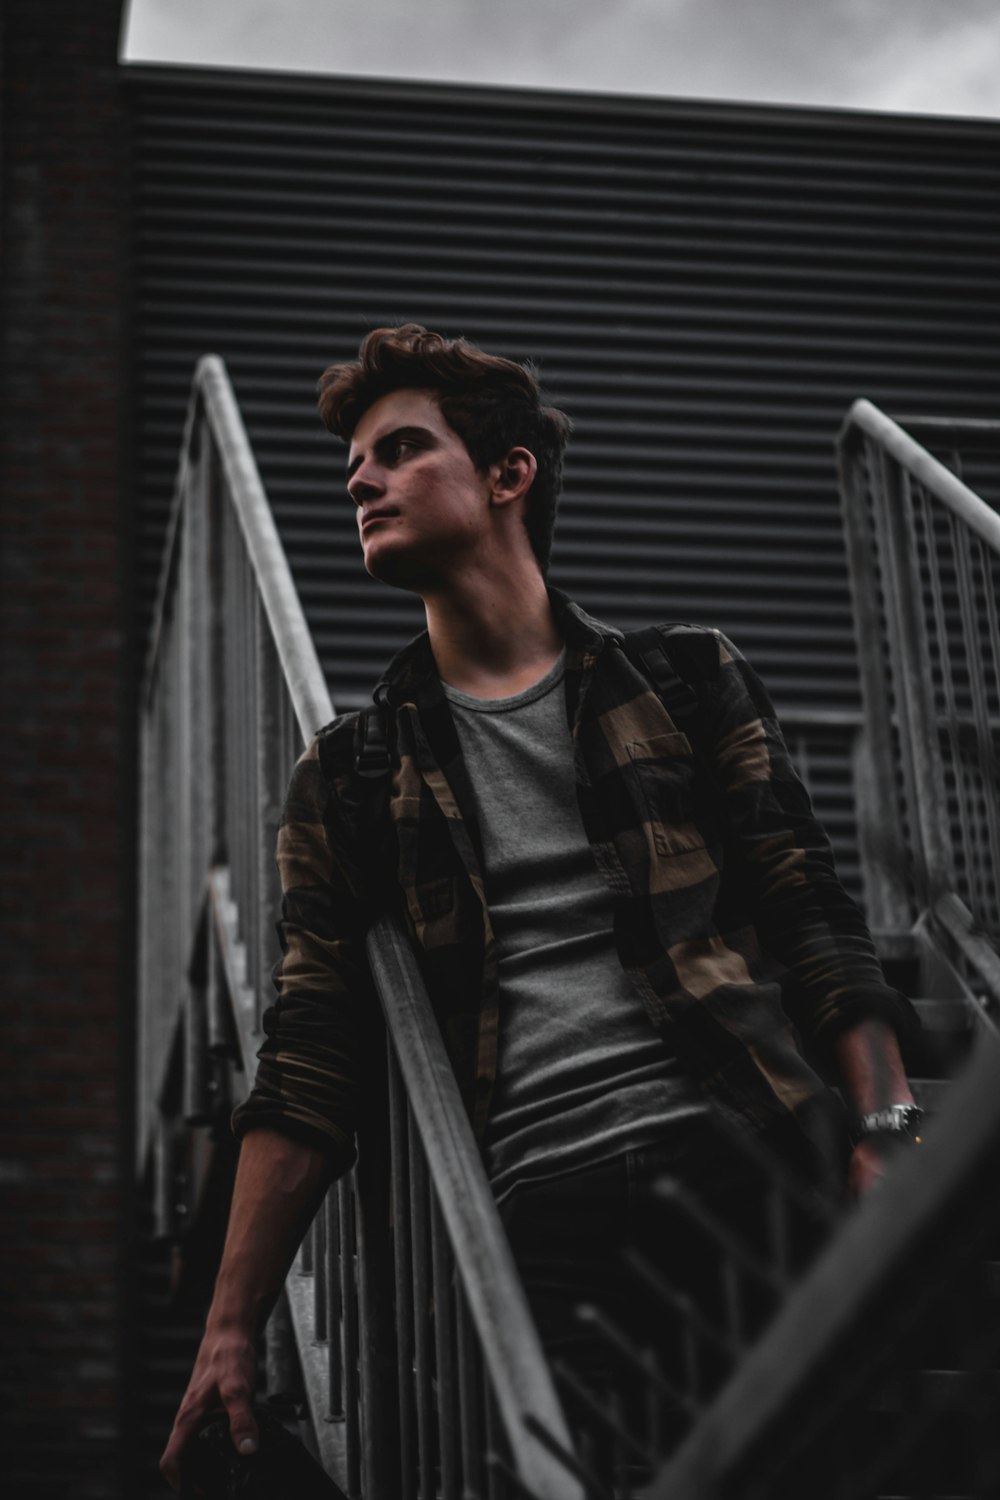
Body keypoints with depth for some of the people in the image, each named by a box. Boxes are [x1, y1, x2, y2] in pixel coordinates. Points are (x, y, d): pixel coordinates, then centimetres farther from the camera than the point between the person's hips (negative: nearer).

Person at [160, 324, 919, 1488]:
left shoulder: (685, 687, 18)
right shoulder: (348, 778, 19)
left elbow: (814, 930, 11)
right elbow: (306, 1072, 13)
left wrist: (888, 1125, -6)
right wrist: (230, 1328, 5)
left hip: (741, 1155, 0)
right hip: (537, 1208, 0)